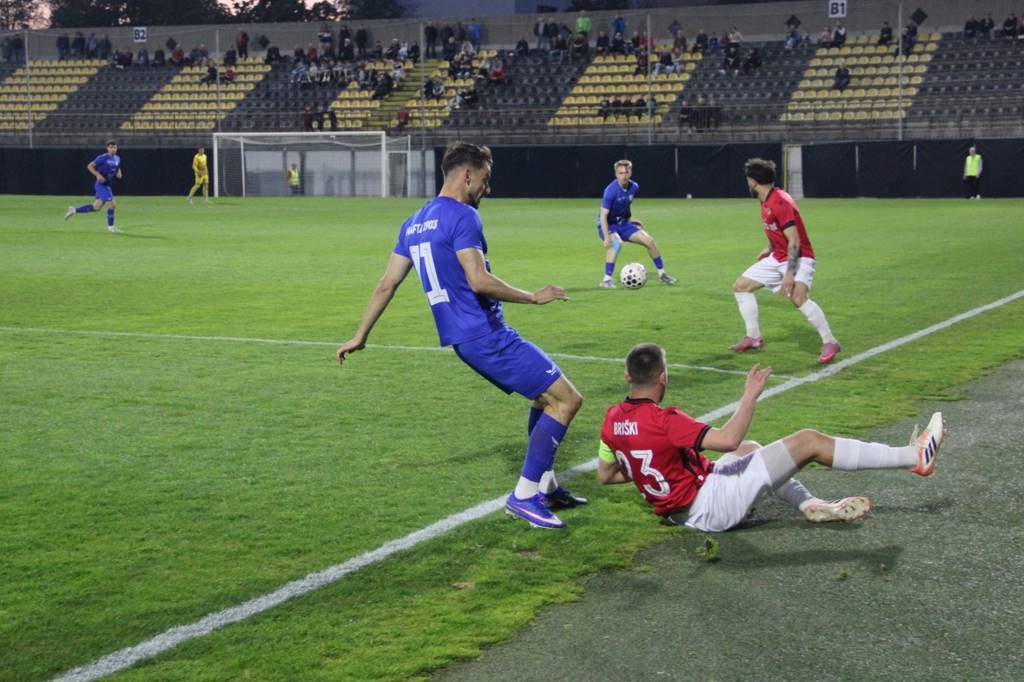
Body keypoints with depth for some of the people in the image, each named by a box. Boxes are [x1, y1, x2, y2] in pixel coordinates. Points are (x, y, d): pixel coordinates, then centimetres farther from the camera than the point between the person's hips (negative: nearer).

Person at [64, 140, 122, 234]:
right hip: (101, 184, -8)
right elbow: (90, 166, -11)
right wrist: (98, 175, -24)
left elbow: (118, 168, 26)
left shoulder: (117, 159, 7)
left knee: (96, 207, 10)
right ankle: (110, 226, 3)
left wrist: (119, 173, 3)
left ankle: (74, 210, 22)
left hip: (107, 186, 8)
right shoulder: (102, 158, -14)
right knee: (111, 204, -12)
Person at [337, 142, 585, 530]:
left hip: (463, 339, 10)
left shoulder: (414, 223, 15)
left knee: (546, 396, 22)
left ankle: (546, 487, 26)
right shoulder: (462, 216, -12)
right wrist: (534, 297, -10)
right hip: (487, 335, -10)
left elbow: (387, 284, 16)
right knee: (567, 398, -7)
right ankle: (525, 495, -7)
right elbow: (479, 281, -22)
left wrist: (360, 336, 20)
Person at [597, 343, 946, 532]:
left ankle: (812, 505, 21)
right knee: (808, 441, -7)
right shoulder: (663, 421, -26)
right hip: (712, 507, -9)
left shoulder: (612, 419, -2)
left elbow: (605, 475, 11)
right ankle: (915, 457, 0)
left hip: (679, 510, 9)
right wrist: (750, 396, -17)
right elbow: (728, 438, -30)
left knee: (749, 450, 30)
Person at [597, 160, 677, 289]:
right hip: (608, 225, -7)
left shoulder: (634, 187, -5)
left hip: (623, 223, 7)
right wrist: (607, 238, -33)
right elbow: (603, 215, -27)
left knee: (649, 240, -2)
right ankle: (606, 280, -30)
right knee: (616, 243, -36)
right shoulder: (611, 191, -26)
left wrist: (630, 218, 8)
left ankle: (661, 273, 15)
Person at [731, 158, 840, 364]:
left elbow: (794, 242, -27)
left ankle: (829, 342, -22)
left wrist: (790, 274, -31)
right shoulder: (766, 202, 5)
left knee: (798, 297, -34)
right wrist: (769, 250, 27)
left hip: (798, 258, -10)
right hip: (778, 258, 10)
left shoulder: (780, 202, -24)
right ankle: (754, 338, 18)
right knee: (740, 286, 8)